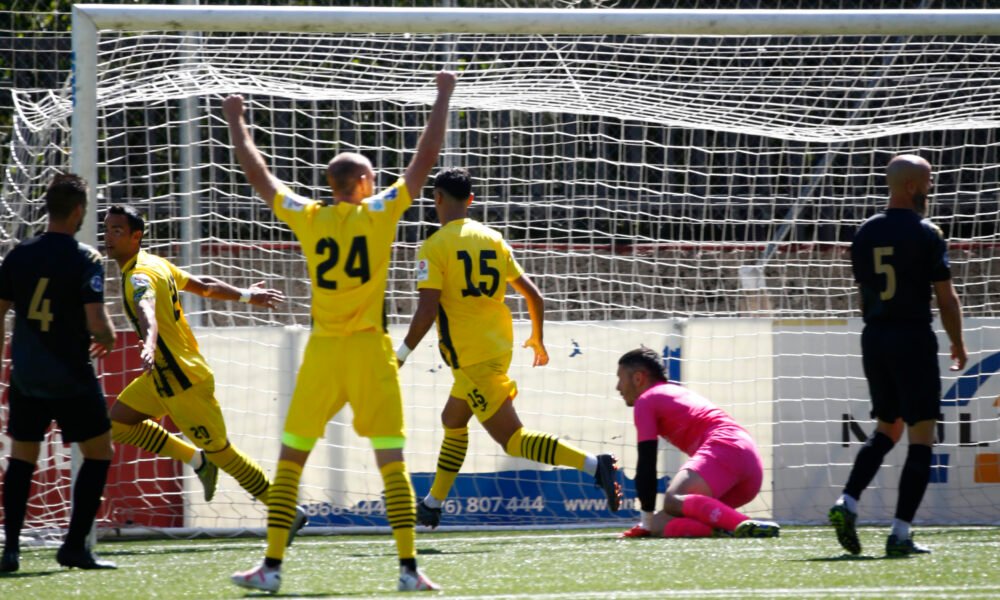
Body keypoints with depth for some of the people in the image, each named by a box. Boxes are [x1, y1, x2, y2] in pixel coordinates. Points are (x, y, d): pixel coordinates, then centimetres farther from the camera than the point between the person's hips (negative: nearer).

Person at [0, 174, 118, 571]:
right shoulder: (85, 259, -12)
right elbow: (96, 321, -19)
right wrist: (108, 340, 4)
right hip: (71, 376, -4)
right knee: (99, 453, 9)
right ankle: (75, 545, 2)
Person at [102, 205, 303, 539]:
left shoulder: (140, 276, -22)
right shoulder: (155, 264, 7)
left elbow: (147, 310, -44)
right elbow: (203, 286, 18)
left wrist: (149, 343, -64)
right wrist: (245, 296, 32)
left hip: (183, 379, -9)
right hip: (163, 376, 9)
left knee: (221, 452, -1)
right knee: (118, 423, 7)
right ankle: (197, 460, 15)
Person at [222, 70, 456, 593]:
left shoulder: (308, 218, 2)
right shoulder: (379, 213, -3)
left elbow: (257, 172, 12)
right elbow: (426, 157, 0)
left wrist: (235, 121, 26)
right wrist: (443, 97, 9)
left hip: (322, 352, 1)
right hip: (371, 353, -1)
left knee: (291, 458, 9)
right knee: (391, 460, 0)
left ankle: (272, 565, 6)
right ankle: (409, 568, -6)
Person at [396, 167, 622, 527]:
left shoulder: (435, 247, -11)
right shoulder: (493, 240, 8)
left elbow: (427, 311, -19)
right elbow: (533, 295, 10)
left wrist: (401, 355, -8)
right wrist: (537, 339, 25)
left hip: (471, 358, -8)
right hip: (500, 347, 8)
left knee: (513, 440, -10)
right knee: (453, 421, 25)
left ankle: (593, 465, -27)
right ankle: (432, 505, 32)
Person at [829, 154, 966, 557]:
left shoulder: (865, 234, 8)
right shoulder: (926, 234, -9)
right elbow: (946, 297, -9)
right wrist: (958, 344, 4)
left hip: (874, 340, 6)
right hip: (914, 338, -6)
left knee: (886, 429, 20)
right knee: (921, 437, -1)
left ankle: (848, 503, 0)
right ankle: (900, 534, -7)